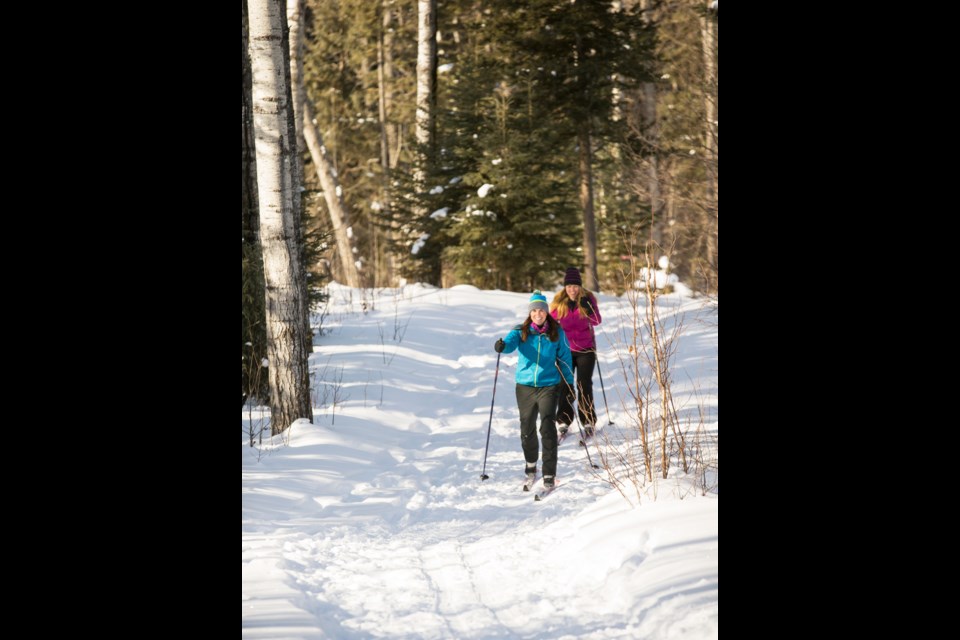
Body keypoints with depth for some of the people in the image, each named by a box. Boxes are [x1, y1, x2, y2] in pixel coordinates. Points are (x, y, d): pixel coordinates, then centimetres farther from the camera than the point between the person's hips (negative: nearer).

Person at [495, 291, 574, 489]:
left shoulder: (557, 333, 2)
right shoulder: (521, 331, 0)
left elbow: (564, 358, 9)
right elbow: (511, 342, -20)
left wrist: (569, 383, 7)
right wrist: (502, 346, -43)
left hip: (549, 385, -2)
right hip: (525, 385, 2)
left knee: (548, 428, -14)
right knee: (527, 429, 13)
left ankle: (549, 475, -12)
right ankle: (531, 464, 38)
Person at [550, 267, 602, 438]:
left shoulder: (588, 298, -5)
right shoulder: (559, 301, -2)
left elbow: (596, 321, -14)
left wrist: (587, 308, -29)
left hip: (585, 349, -1)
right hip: (565, 350, 1)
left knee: (584, 385, -1)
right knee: (565, 386, 2)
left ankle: (588, 422, 5)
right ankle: (564, 422, 8)